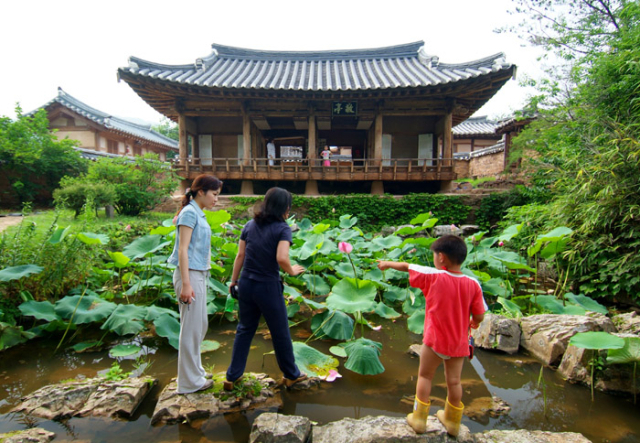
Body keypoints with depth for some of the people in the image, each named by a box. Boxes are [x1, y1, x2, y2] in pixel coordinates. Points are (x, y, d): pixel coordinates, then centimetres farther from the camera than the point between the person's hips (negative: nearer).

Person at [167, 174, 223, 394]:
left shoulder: (198, 213, 14)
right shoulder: (190, 212, -13)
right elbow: (182, 249, -18)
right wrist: (186, 284, -22)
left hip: (199, 274, 10)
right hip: (190, 275, -10)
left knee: (200, 326, 17)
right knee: (191, 328, 1)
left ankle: (194, 373, 32)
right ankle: (190, 381, 15)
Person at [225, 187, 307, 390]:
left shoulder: (250, 226, 3)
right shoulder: (282, 228, -13)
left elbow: (240, 256, 4)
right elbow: (281, 258, -25)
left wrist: (233, 281, 13)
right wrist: (292, 271, -6)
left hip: (246, 284, 5)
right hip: (268, 287, -5)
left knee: (244, 330, 19)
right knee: (280, 333, 13)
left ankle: (233, 376, 26)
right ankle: (291, 375, 31)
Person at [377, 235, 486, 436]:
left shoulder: (433, 276, -16)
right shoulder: (473, 284, -9)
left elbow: (407, 267, -2)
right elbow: (479, 316, -6)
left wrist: (388, 264, 16)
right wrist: (473, 323, 18)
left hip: (435, 339, -3)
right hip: (459, 342, 4)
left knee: (425, 376, 14)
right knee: (454, 381, 18)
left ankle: (419, 419, 23)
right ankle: (452, 422, 37)